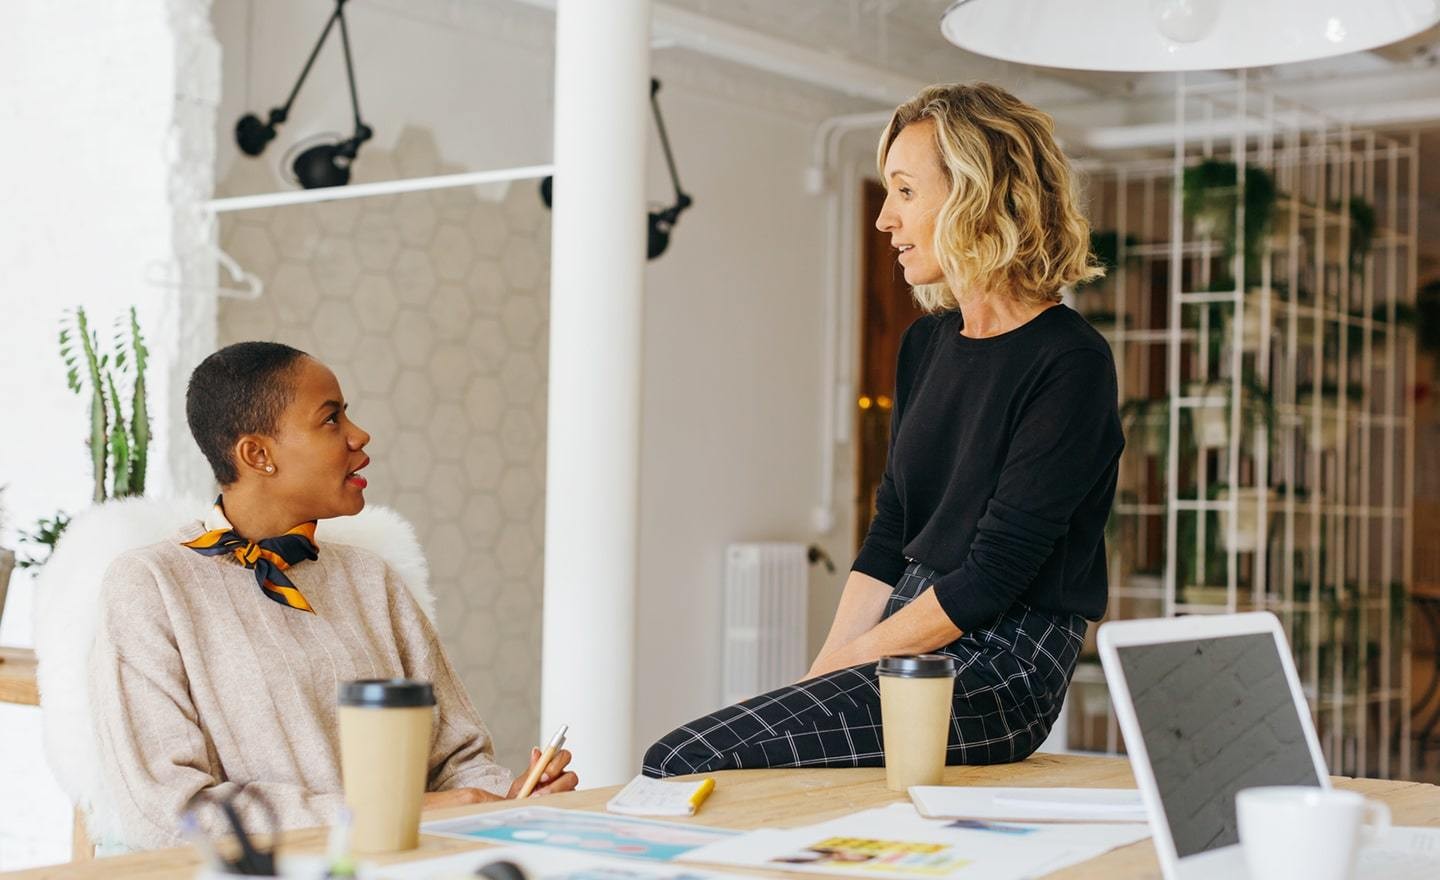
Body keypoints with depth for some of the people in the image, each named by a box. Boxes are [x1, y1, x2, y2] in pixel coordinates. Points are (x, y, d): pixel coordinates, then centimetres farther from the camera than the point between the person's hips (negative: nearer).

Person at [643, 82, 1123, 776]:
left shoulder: (1069, 364, -12)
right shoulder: (927, 342, 14)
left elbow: (994, 575, -16)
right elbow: (887, 537, 13)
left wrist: (844, 664, -12)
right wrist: (820, 675, 2)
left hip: (1002, 667, -8)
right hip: (911, 642, 8)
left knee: (683, 763, -21)